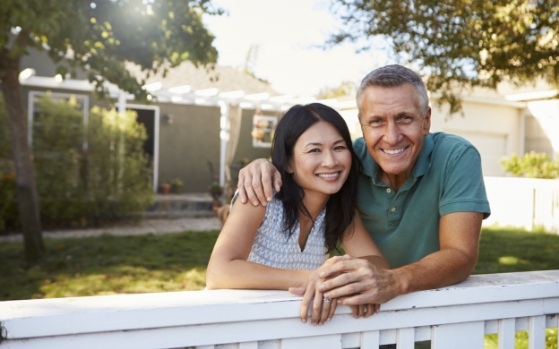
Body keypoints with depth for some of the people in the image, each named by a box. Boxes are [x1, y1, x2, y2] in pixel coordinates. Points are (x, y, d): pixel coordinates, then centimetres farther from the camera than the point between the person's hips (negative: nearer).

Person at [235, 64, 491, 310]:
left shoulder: (457, 158, -18)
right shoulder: (353, 157, -10)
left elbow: (461, 256, -24)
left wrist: (393, 281, -42)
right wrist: (264, 167, -17)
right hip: (366, 312, 1)